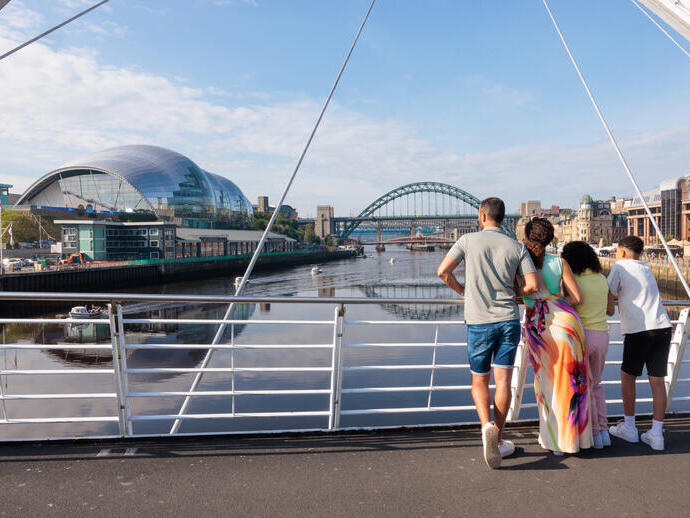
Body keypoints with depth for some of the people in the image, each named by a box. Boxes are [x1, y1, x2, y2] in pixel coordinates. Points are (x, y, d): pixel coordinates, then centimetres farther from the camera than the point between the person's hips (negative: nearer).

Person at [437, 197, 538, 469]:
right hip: (509, 319, 2)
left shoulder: (469, 240, -2)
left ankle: (487, 426, -11)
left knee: (479, 380, 11)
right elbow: (533, 285, -3)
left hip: (479, 322, -2)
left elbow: (443, 271, -7)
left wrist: (462, 290, 10)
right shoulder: (517, 247, 3)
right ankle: (498, 439, 12)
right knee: (502, 380, 7)